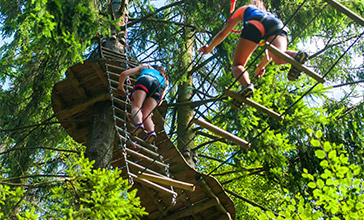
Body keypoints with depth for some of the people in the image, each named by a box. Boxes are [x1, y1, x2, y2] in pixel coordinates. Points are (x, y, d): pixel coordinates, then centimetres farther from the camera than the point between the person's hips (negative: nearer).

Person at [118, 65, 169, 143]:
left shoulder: (144, 67, 40)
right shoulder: (165, 80, 43)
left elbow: (124, 74, 31)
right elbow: (161, 99, 28)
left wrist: (121, 87, 44)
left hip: (144, 82, -2)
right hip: (158, 88, 2)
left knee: (136, 107, -13)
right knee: (145, 116, -8)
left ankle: (139, 123, -46)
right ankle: (151, 131, -38)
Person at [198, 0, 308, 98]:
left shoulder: (243, 9, 40)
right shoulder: (268, 13, 47)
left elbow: (222, 34, 42)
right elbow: (273, 47, 43)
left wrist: (209, 48, 58)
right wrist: (262, 65, 54)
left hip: (256, 25, -3)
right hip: (278, 24, 3)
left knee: (237, 64, -1)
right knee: (279, 58, -21)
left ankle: (246, 85, -34)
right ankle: (297, 55, -57)